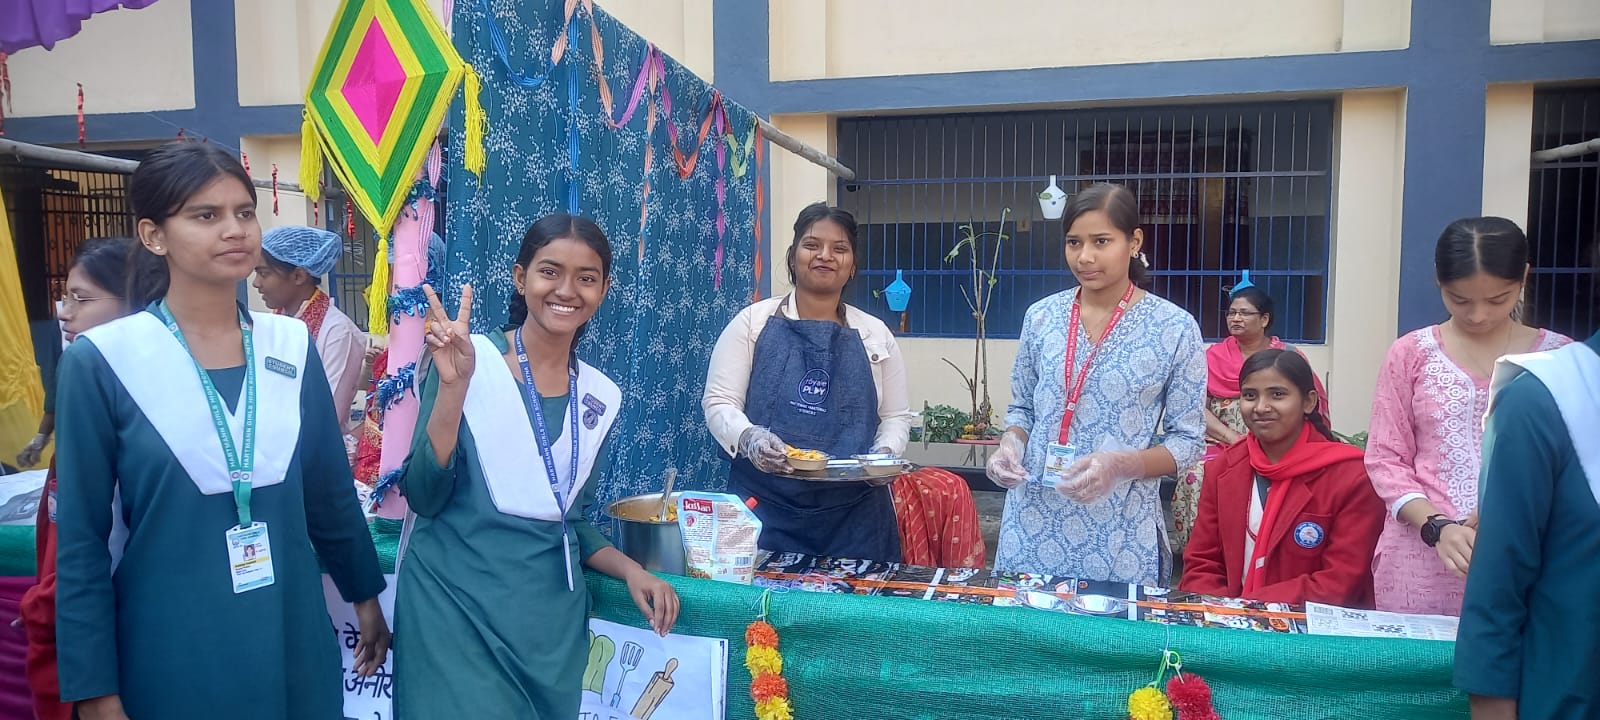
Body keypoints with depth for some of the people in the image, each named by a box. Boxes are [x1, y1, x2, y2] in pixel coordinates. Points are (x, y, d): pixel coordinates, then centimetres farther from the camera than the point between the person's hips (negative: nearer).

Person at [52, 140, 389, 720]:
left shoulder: (291, 345, 0)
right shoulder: (101, 361, -10)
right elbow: (81, 540, -7)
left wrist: (365, 595, 15)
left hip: (293, 639, 3)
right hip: (169, 655, -3)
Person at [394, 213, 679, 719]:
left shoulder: (602, 397, 5)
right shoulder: (468, 360, -8)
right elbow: (423, 498, -13)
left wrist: (631, 569, -2)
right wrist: (454, 386, -23)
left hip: (553, 615, 5)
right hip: (457, 602, -4)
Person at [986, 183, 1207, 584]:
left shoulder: (1176, 328, -7)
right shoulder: (1041, 316, 2)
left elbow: (1188, 441, -4)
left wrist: (1119, 465, -20)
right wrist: (1010, 444, -8)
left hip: (1121, 535, -3)